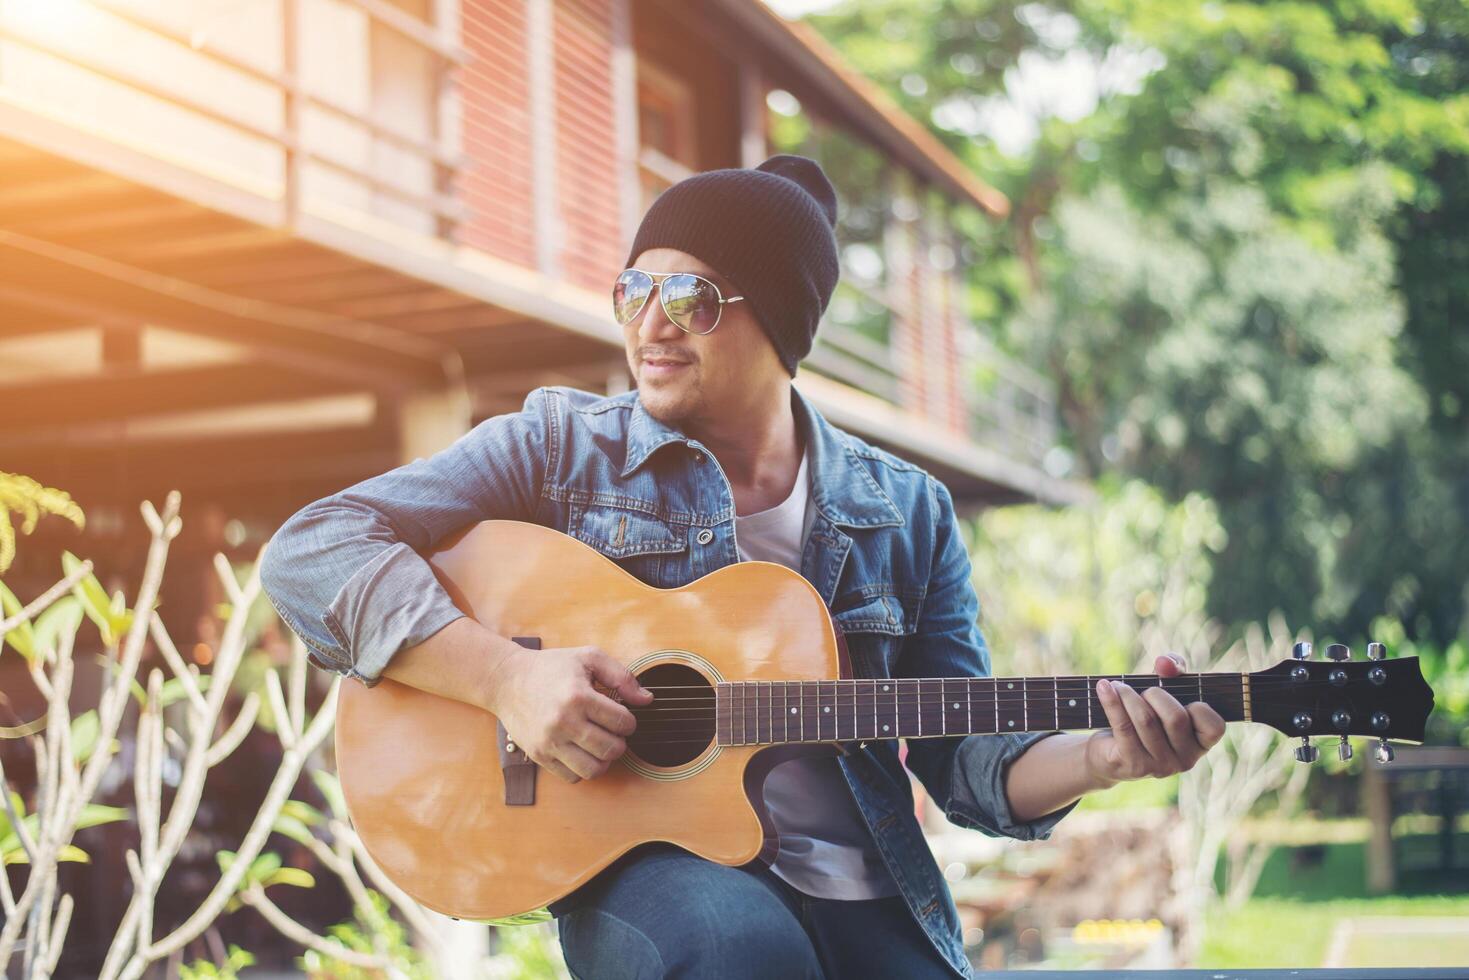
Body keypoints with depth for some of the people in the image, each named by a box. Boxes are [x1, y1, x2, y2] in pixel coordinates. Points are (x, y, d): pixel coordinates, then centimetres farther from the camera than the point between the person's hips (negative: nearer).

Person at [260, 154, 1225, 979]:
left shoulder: (906, 510, 9)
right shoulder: (562, 445, 1)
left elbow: (970, 758, 9)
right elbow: (313, 551, -6)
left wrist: (1103, 757, -11)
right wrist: (507, 676, -18)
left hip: (864, 898, 3)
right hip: (634, 861, -2)